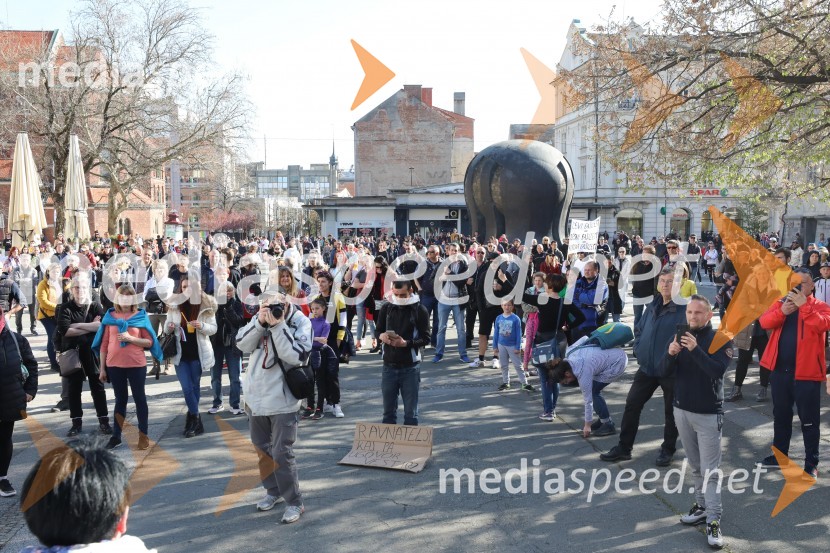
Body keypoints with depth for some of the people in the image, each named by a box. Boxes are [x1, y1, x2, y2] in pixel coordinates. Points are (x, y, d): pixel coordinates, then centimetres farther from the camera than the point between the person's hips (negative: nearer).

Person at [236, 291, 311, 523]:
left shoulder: (301, 322, -13)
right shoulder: (260, 317, 1)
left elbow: (297, 355, -24)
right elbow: (242, 344, -8)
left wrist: (278, 326, -26)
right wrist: (260, 323, -21)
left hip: (283, 400, -6)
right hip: (256, 397, 6)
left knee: (281, 454, -5)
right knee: (261, 448, 18)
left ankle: (294, 502, 10)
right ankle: (274, 490, 37)